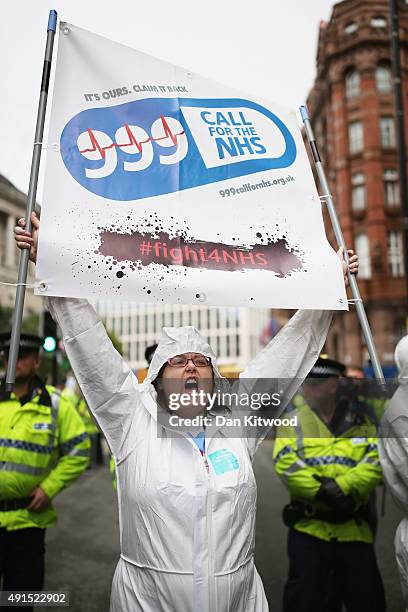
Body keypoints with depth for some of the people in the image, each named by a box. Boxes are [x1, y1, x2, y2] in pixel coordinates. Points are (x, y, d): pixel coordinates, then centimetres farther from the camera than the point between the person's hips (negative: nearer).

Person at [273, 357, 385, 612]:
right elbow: (286, 465, -13)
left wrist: (341, 487, -22)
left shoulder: (361, 420, 2)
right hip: (309, 527, -1)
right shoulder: (293, 422, -1)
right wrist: (324, 493, -24)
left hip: (354, 527, 1)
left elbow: (377, 461, -9)